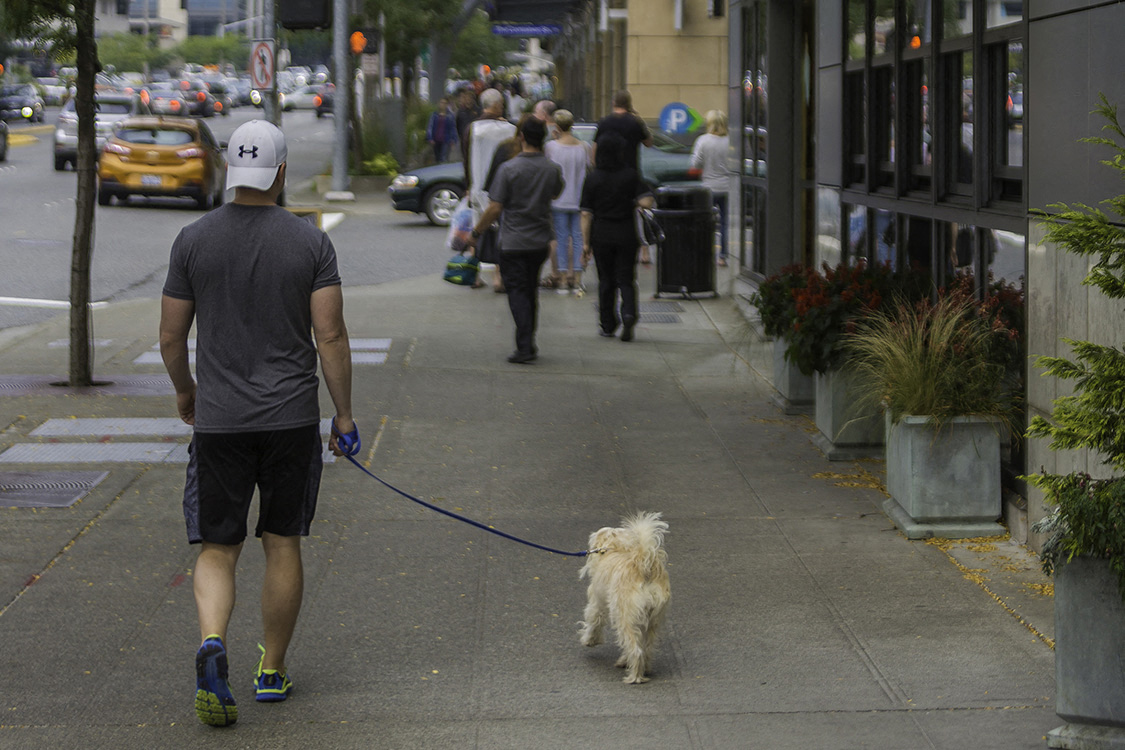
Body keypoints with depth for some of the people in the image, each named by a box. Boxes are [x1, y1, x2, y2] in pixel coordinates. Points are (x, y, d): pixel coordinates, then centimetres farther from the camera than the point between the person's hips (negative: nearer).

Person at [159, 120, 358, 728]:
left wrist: (185, 392, 21)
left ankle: (212, 643, -20)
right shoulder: (311, 242, -4)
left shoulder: (194, 240, -1)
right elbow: (331, 337, -7)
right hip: (292, 419, 0)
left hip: (218, 420, 0)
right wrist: (344, 415, 2)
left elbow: (171, 339, 3)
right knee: (282, 544, 13)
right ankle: (272, 671, 20)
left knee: (217, 547, 6)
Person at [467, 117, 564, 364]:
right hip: (540, 241, 5)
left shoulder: (509, 168, -14)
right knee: (531, 292, 18)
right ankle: (529, 343, 24)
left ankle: (524, 348, -10)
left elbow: (495, 208, -14)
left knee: (517, 292, -2)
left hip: (514, 242, -4)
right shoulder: (552, 169, -1)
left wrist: (477, 231, -1)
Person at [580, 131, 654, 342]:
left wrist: (586, 243, 1)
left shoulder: (592, 178, -2)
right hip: (626, 235, -1)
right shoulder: (630, 175, -4)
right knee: (626, 279, 5)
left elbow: (586, 214, -3)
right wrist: (633, 203, 10)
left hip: (601, 235, 1)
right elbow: (646, 202, -13)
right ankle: (628, 313, -20)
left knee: (606, 280, 13)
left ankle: (607, 325, 19)